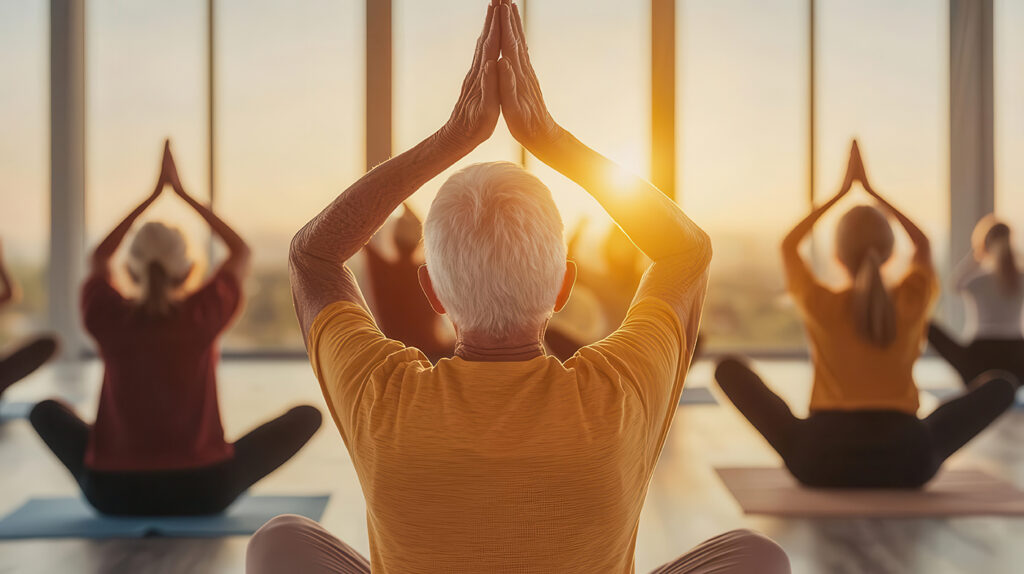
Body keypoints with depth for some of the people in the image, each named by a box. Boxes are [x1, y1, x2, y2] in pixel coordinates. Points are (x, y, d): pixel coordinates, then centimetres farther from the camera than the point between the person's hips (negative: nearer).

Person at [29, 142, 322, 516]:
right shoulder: (203, 315, -10)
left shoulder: (106, 317, -6)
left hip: (114, 495, 2)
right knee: (306, 416, 11)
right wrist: (181, 191, 13)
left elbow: (100, 257, 17)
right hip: (201, 493, -2)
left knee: (46, 412, 28)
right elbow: (241, 252, 10)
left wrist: (154, 193, 20)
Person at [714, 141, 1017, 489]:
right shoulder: (913, 303, -2)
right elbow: (923, 244, 20)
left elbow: (789, 245, 15)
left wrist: (843, 190, 18)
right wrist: (870, 189, 23)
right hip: (905, 463, 1)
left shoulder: (819, 305, -5)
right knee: (1000, 385, 19)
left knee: (729, 369, 14)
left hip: (822, 462, 0)